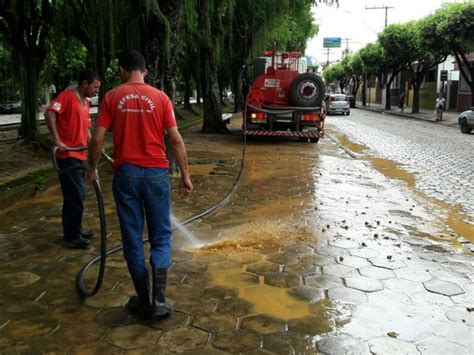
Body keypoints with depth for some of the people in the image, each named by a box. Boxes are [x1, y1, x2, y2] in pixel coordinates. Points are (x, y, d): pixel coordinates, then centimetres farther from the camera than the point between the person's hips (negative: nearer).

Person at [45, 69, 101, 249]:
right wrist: (56, 139, -29)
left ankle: (75, 230, 27)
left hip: (79, 155, 9)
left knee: (78, 195, 15)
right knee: (75, 195, -6)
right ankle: (71, 236, 4)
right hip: (67, 155, -9)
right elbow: (49, 113, -26)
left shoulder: (86, 102, 15)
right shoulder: (67, 96, -12)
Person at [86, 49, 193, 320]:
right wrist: (186, 175, 4)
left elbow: (98, 139, -1)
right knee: (161, 237, 10)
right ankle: (159, 299, 0)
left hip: (126, 174, 0)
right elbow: (176, 140, -3)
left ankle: (143, 301, 17)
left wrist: (93, 168, 14)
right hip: (156, 174, 0)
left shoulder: (112, 97, 1)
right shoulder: (160, 97, 1)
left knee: (133, 239, 10)